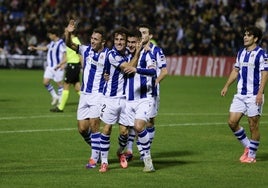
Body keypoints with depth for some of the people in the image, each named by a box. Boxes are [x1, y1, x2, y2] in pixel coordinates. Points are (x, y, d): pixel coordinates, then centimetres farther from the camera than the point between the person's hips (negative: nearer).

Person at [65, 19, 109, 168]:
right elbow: (70, 44, -4)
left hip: (98, 94, -5)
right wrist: (68, 33, -23)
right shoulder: (86, 50, 5)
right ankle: (97, 149, 26)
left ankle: (94, 158, -3)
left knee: (94, 125, -12)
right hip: (84, 94, 5)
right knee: (82, 128, 4)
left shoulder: (108, 55, -7)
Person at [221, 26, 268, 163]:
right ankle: (247, 146, 19)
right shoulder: (241, 53, 12)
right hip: (240, 94, 7)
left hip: (254, 95, -7)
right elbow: (235, 71, 20)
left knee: (253, 126, -1)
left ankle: (251, 155, 9)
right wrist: (226, 86, 12)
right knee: (232, 122, 1)